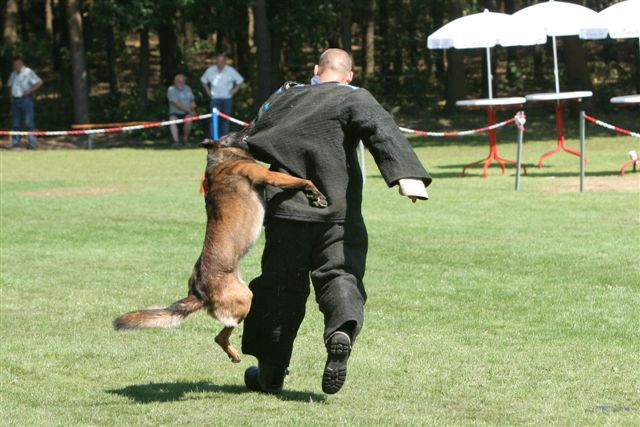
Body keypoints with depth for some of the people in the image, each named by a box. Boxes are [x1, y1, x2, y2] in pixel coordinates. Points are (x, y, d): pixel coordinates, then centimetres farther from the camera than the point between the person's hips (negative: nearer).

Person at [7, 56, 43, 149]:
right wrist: (11, 93, 11)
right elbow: (10, 84, 30)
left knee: (29, 122, -9)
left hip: (25, 99, -6)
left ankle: (32, 142, -10)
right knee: (16, 123, 7)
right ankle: (15, 142, 11)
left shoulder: (28, 72, -3)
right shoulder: (13, 74, 17)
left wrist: (30, 91, -12)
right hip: (15, 100, 7)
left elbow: (39, 82, -9)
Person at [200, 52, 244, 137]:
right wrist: (208, 90, 9)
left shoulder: (231, 71, -2)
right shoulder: (210, 70, 2)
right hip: (215, 98, 0)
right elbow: (203, 80, 18)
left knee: (225, 119, 1)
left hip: (227, 98, 0)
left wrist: (234, 90, 2)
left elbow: (240, 80, 10)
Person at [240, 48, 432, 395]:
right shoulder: (353, 99, 1)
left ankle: (270, 373, 19)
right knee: (341, 276, -3)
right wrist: (406, 175, -31)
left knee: (281, 287, 12)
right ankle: (342, 330, -37)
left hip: (287, 209, 3)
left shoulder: (284, 98, 15)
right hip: (338, 210, -3)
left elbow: (249, 144, 24)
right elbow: (381, 131, -18)